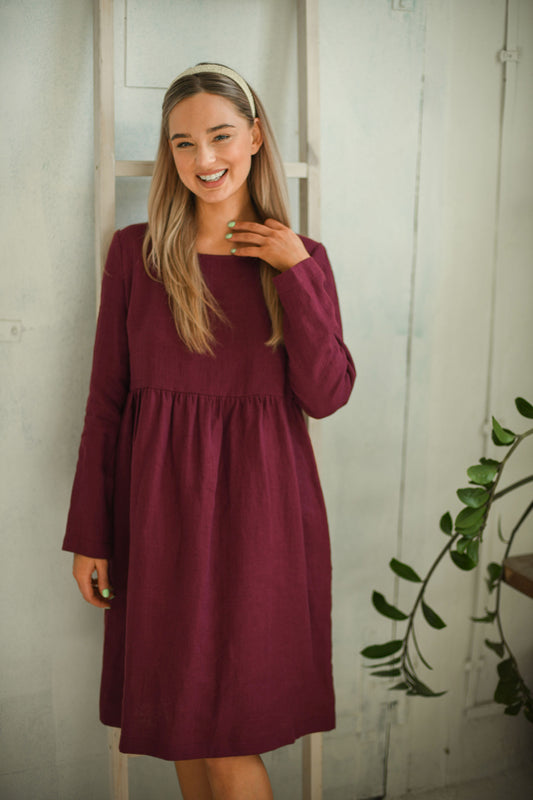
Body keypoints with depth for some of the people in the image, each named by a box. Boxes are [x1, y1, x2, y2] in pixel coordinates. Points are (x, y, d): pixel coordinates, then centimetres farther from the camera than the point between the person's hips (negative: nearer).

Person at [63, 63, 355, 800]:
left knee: (230, 738, 5)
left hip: (259, 507, -1)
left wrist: (297, 273, -12)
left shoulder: (301, 258, 2)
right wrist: (89, 534, 0)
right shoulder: (136, 252, 0)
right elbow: (106, 399, 1)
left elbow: (326, 396, -7)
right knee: (183, 718, 15)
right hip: (163, 509, 1)